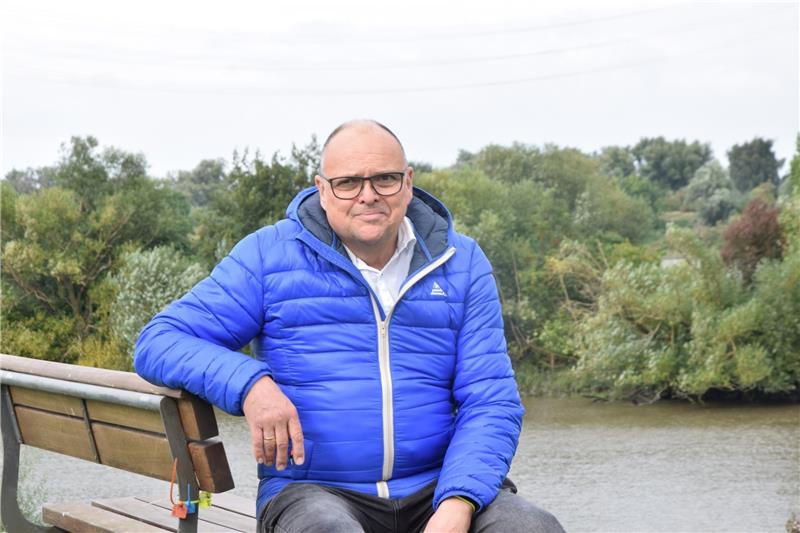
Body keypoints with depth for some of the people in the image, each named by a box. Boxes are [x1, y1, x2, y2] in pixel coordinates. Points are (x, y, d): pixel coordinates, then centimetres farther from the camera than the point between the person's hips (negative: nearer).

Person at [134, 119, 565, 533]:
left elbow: (490, 401, 3)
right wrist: (249, 383, -20)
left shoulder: (460, 263, 9)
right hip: (313, 490, -2)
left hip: (434, 488, 3)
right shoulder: (269, 255, 3)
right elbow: (160, 343, 0)